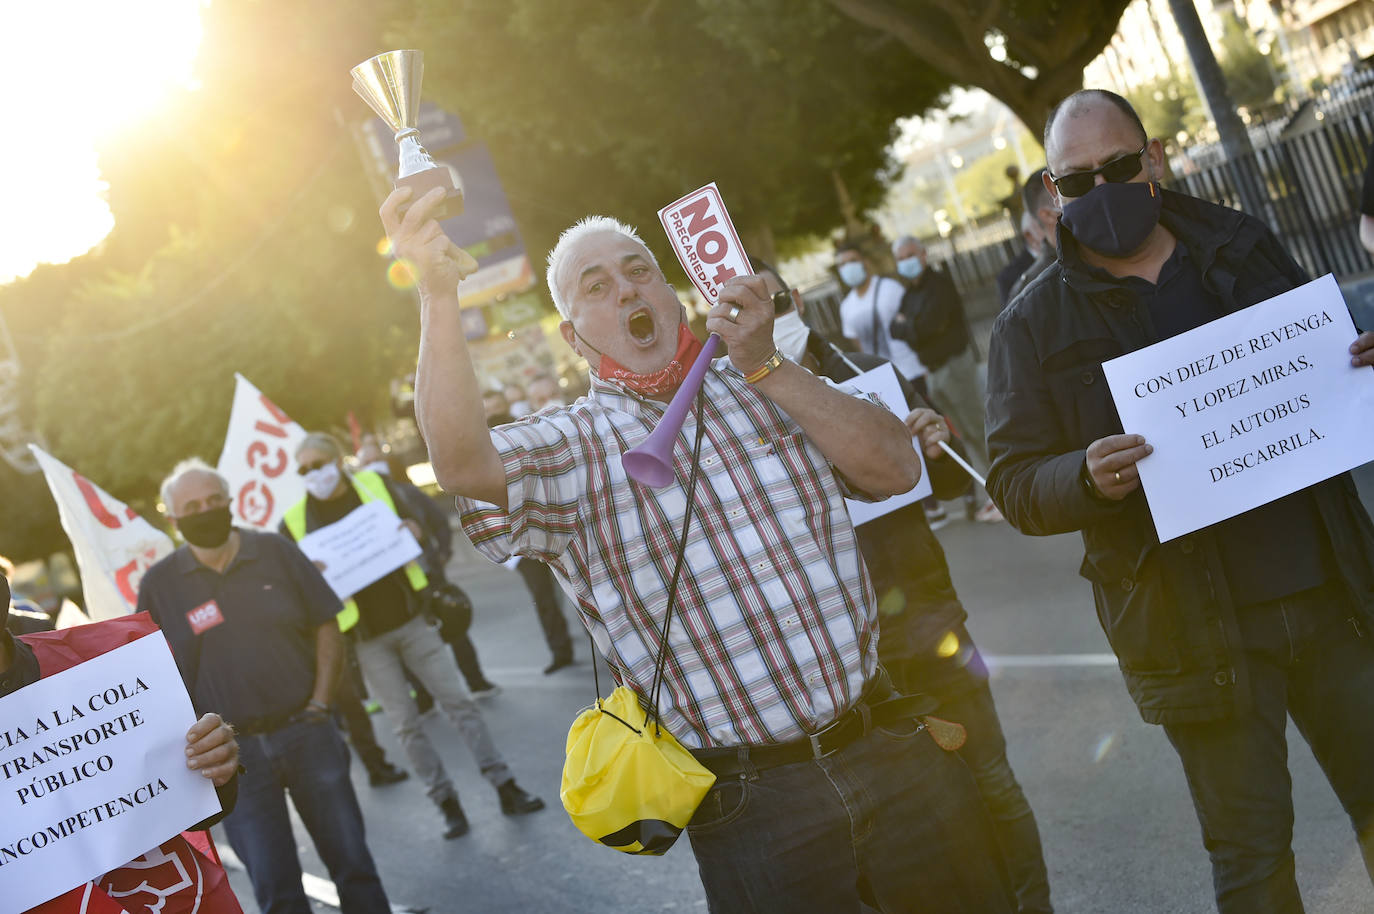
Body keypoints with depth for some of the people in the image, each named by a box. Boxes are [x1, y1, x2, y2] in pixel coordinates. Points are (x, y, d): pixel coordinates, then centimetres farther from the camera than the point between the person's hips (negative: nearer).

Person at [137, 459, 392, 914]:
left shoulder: (275, 551, -1)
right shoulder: (160, 583, -2)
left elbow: (326, 627, 4)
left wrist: (319, 706, -4)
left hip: (306, 732, 1)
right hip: (234, 752, -1)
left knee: (352, 864, 7)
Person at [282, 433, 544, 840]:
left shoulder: (376, 485, 4)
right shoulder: (295, 522, 0)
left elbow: (414, 525, 13)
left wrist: (411, 531, -11)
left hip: (411, 618, 1)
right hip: (366, 638, -1)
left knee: (459, 701, 0)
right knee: (406, 725, 2)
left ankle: (505, 788, 5)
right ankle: (448, 804, 11)